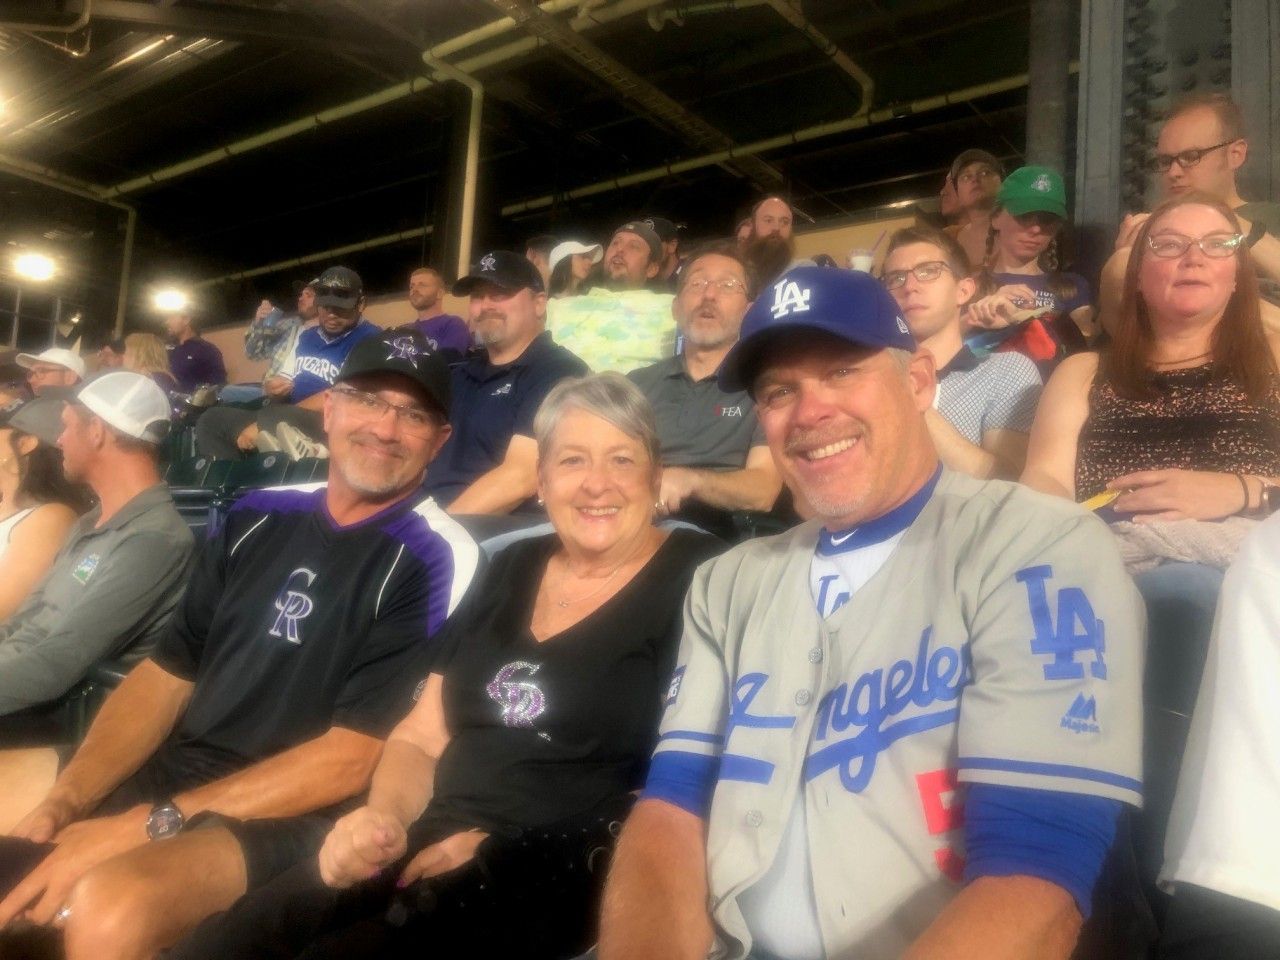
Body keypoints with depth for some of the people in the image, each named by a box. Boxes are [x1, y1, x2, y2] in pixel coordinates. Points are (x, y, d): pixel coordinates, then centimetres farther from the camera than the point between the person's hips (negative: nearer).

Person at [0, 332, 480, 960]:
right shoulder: (260, 515, 8)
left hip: (287, 811, -6)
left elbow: (352, 759, -16)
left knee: (109, 907, -33)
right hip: (167, 765, 7)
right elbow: (167, 673, 10)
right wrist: (57, 808, -5)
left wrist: (148, 824, -18)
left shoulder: (434, 559, -13)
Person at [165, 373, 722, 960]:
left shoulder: (698, 581, -3)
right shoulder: (512, 570, 14)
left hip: (555, 885, -5)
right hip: (427, 852, 6)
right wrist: (383, 817, -6)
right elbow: (420, 738, 17)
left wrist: (500, 850, -14)